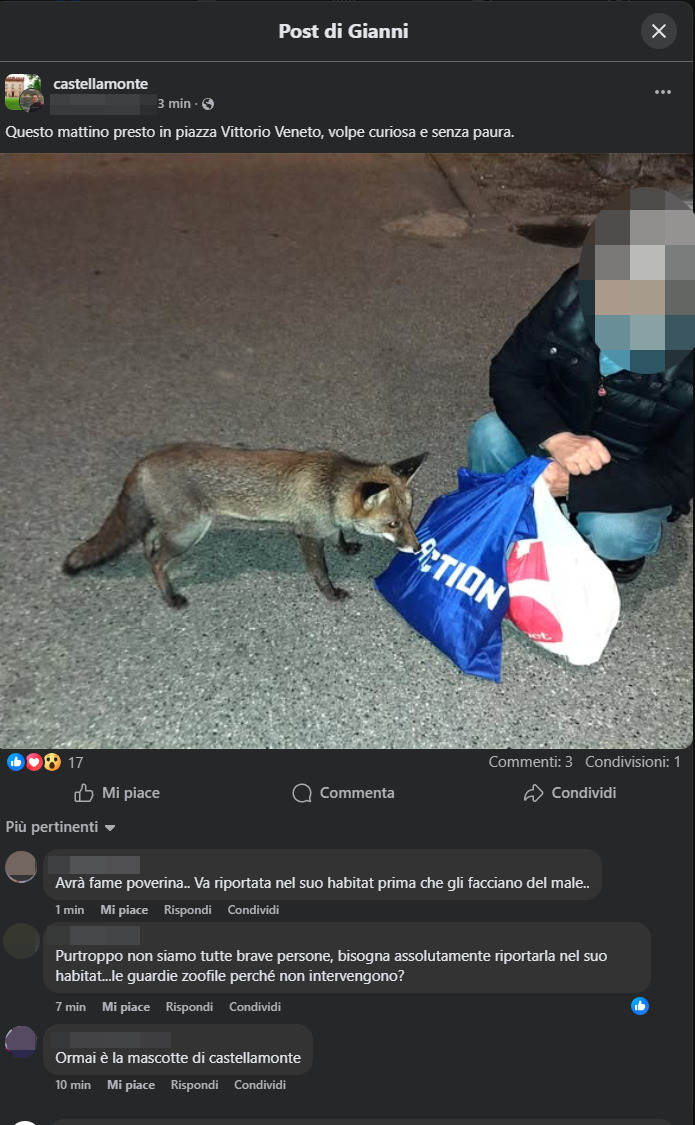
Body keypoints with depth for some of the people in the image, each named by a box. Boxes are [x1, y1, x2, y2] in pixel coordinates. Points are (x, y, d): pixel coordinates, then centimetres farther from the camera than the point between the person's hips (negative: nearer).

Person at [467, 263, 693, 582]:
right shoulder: (576, 293, -25)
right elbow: (508, 373, -17)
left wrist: (571, 485, -38)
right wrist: (555, 437, -36)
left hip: (637, 477, -2)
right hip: (560, 436, 3)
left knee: (612, 531, -33)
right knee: (490, 436, -26)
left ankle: (624, 541, 5)